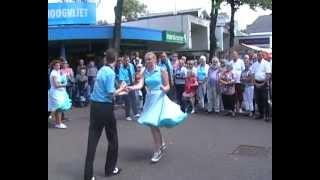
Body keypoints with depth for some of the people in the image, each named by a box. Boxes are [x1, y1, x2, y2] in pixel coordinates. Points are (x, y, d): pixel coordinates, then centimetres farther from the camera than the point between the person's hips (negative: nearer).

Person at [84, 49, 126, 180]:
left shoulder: (101, 70, 11)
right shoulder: (110, 73, -13)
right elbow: (110, 94, -18)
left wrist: (118, 92, 26)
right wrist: (120, 90, -1)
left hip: (94, 105, 7)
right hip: (105, 107, -7)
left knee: (92, 139, 6)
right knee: (112, 139, 12)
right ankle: (110, 169, 25)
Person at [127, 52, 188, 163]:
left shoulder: (162, 70, -8)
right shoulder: (145, 72, 4)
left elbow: (167, 86, -4)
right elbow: (140, 85, -8)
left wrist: (164, 89, -27)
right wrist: (131, 88, -26)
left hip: (159, 99, -5)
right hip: (149, 99, 6)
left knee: (153, 124, -9)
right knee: (152, 124, 12)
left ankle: (158, 151, 6)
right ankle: (162, 144, 36)